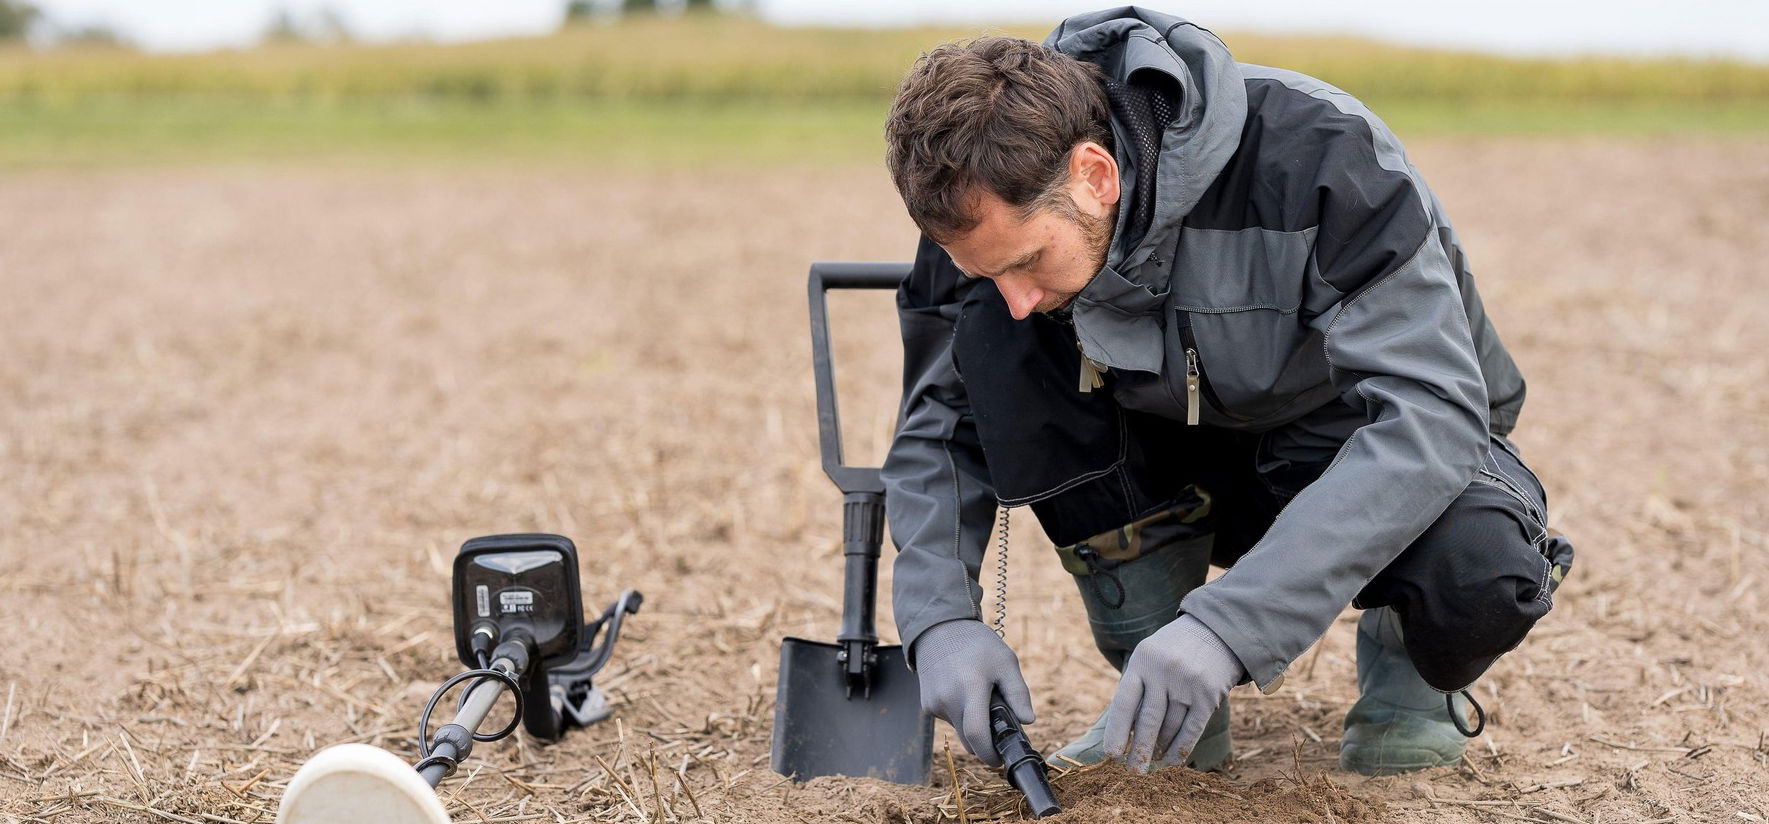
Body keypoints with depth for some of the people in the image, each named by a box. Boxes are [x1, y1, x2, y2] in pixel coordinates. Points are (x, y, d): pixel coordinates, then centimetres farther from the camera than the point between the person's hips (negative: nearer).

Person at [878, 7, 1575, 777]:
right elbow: (939, 424, -7)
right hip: (1189, 455, 4)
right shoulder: (990, 209, -19)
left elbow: (1432, 414, -38)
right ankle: (1157, 688, -10)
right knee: (989, 347, -23)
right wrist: (940, 618, -27)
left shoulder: (1317, 154, -33)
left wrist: (1226, 624, -47)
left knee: (1480, 572, -38)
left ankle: (1404, 662, 2)